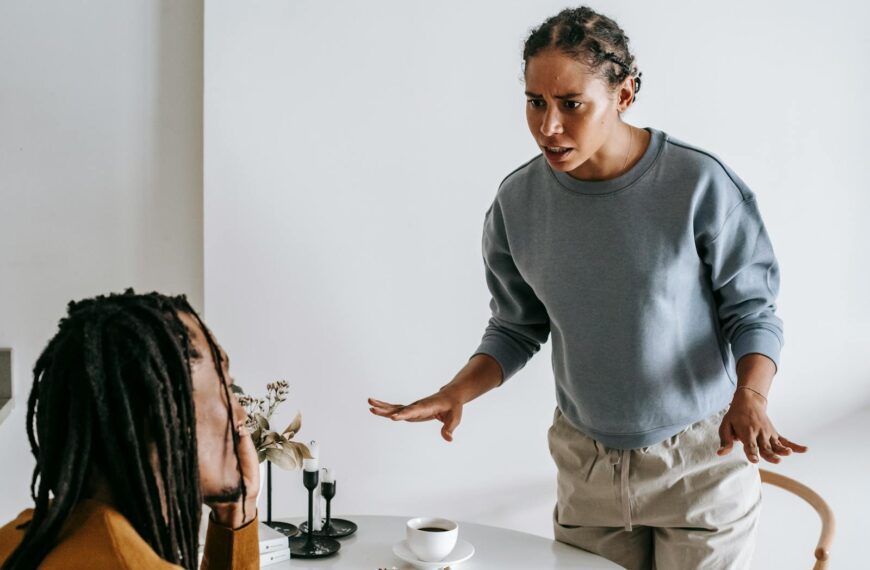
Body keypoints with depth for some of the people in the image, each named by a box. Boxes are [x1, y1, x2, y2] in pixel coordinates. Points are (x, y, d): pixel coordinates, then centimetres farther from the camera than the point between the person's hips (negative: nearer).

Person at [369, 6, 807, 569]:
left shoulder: (700, 183, -18)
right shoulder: (518, 201, -7)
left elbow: (753, 312, -8)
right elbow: (517, 329, 4)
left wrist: (750, 395, -27)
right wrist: (459, 391, -12)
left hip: (700, 461, -3)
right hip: (587, 467, 3)